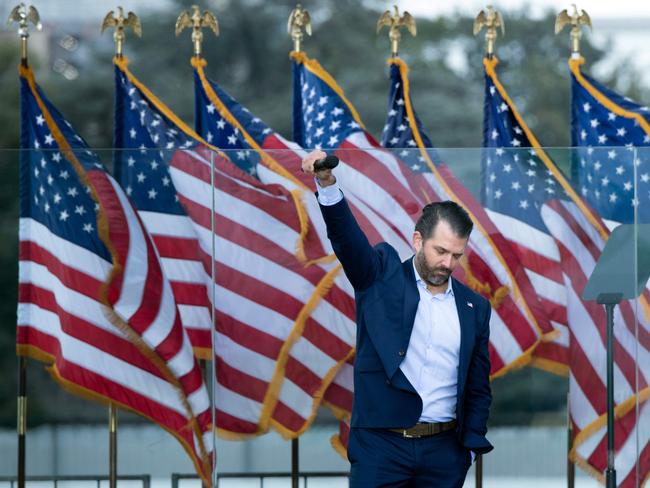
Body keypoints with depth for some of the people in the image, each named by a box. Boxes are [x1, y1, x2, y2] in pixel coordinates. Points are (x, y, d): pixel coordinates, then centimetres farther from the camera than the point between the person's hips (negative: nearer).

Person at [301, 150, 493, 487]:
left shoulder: (474, 307, 10)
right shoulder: (382, 276, 3)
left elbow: (478, 385, 14)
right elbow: (347, 236, -14)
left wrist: (471, 447, 5)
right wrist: (327, 183, -32)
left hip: (444, 450, 3)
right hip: (380, 445, -3)